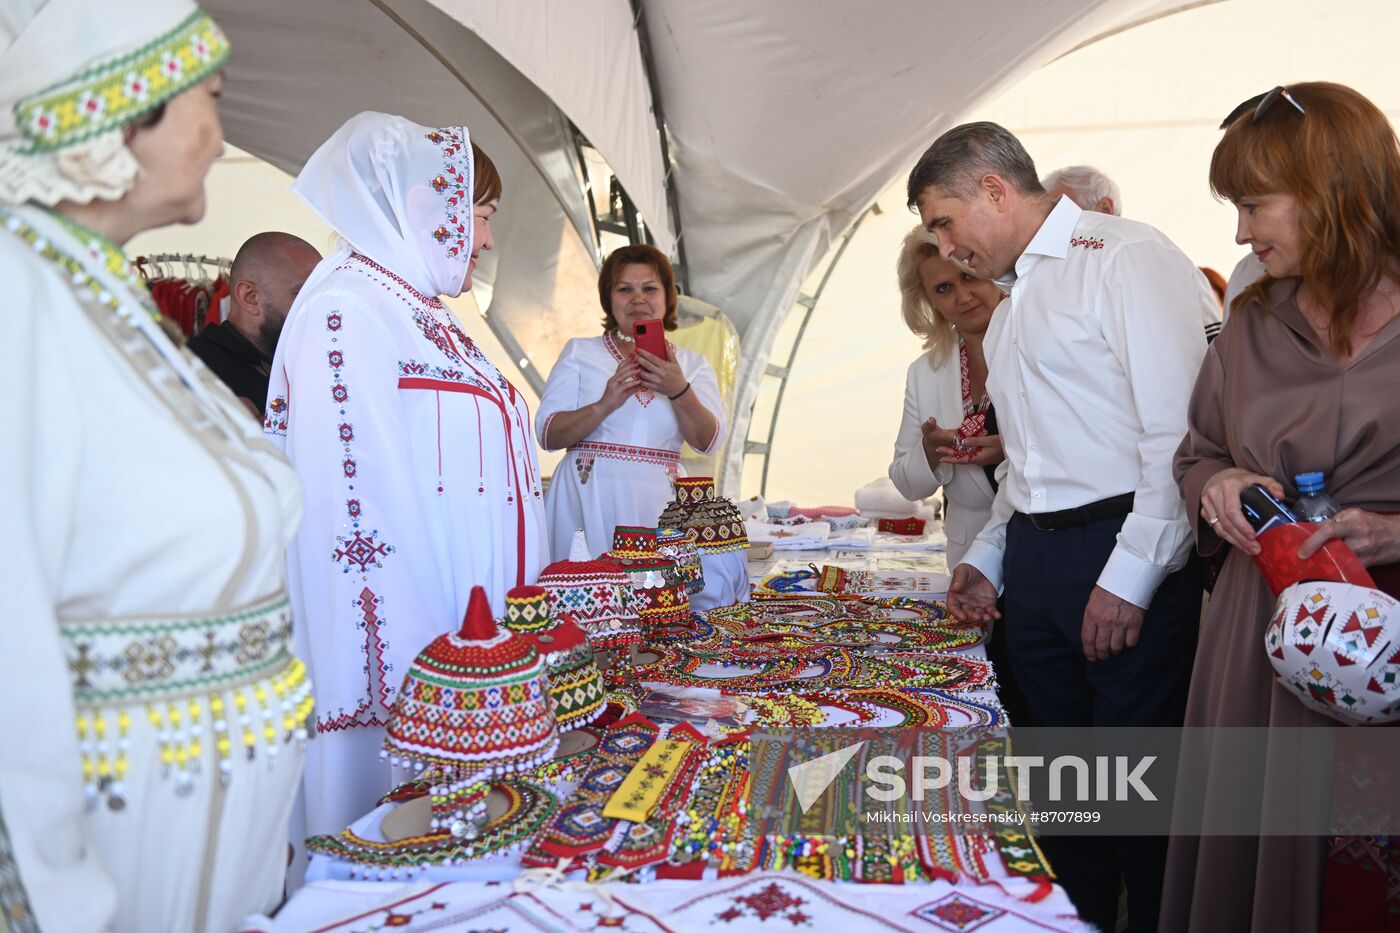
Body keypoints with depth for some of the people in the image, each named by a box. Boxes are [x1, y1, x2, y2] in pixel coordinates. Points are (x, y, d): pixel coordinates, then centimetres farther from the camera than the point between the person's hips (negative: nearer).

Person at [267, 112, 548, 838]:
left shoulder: (421, 314, 15)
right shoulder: (344, 314, -13)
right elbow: (350, 505, -21)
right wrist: (410, 665, -22)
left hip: (469, 646, 9)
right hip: (409, 658, -9)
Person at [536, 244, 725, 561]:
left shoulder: (693, 364, 12)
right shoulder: (579, 352, 8)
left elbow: (709, 442, -2)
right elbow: (547, 435, -2)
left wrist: (679, 391, -19)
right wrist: (604, 404, -17)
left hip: (658, 502, 1)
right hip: (587, 499, -1)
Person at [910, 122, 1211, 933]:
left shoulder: (1128, 256, -8)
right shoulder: (1014, 302, 20)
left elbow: (1178, 428, -16)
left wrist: (1131, 575, -18)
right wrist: (988, 556, 16)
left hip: (1125, 564, -8)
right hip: (1033, 560, 8)